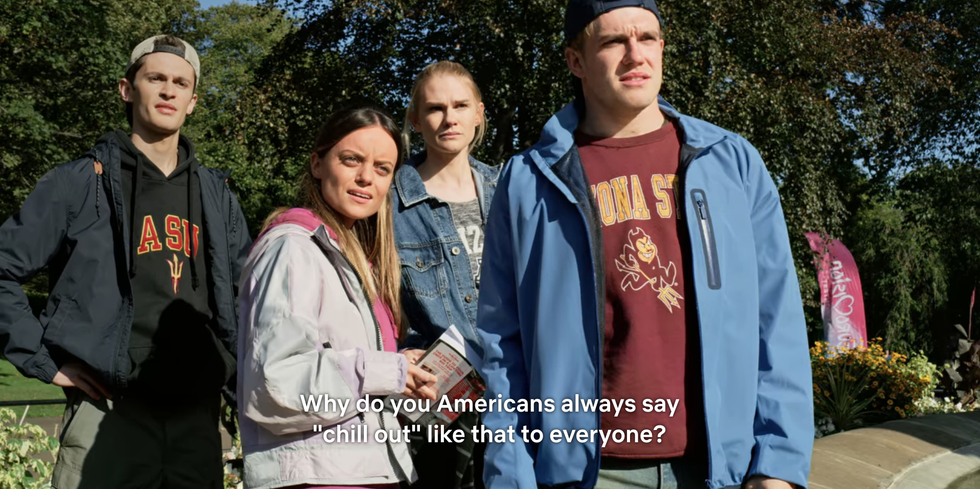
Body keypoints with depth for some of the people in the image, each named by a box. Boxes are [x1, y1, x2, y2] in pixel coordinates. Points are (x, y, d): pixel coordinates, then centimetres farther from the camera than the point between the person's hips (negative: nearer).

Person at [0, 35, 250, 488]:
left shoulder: (216, 196, 14)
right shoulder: (80, 182, 2)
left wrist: (238, 376, 10)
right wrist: (44, 361, -4)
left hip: (198, 417, 4)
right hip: (109, 412, -4)